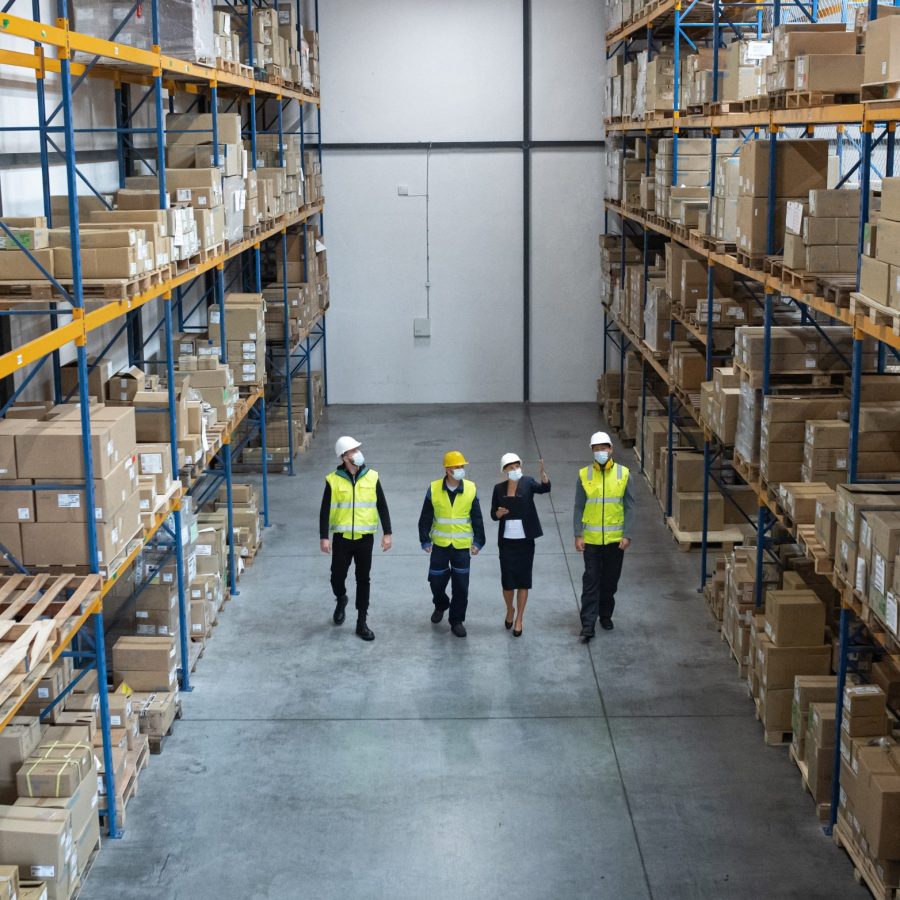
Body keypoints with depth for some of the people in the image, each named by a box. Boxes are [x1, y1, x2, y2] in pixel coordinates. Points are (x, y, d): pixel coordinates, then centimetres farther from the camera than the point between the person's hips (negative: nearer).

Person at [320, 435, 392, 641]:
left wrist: (387, 533, 0)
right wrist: (324, 537, -9)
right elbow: (325, 510, -4)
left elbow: (382, 507, 3)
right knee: (337, 576, 5)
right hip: (342, 538, -1)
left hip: (365, 538, 1)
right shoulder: (333, 480, -7)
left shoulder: (372, 477, -2)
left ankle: (362, 623, 14)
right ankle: (341, 601, 39)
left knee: (363, 580, 5)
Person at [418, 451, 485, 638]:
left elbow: (477, 518, 1)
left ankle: (457, 620, 15)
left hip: (462, 546, 0)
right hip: (440, 545, 0)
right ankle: (441, 605, 40)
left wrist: (478, 541, -1)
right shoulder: (434, 489, -7)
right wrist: (425, 540, -1)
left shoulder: (471, 489, -5)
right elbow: (425, 517, 0)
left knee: (461, 587, 1)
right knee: (436, 582, 10)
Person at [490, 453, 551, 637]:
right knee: (507, 580, 4)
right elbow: (493, 514, 7)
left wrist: (543, 473, -45)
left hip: (525, 541, -1)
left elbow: (544, 488, -26)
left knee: (523, 580, 4)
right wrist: (499, 513, -16)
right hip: (507, 541, 1)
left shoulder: (527, 482, -5)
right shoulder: (499, 488, 1)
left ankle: (519, 620, 16)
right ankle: (510, 610, 32)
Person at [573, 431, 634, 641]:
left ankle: (606, 615, 30)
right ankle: (587, 624, -3)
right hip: (591, 539, -1)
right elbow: (578, 507, 0)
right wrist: (578, 535, -6)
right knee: (591, 581, -3)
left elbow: (629, 506, -1)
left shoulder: (623, 474, -3)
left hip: (615, 538, 1)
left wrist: (627, 535, -7)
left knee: (610, 580, 12)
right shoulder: (584, 475, -2)